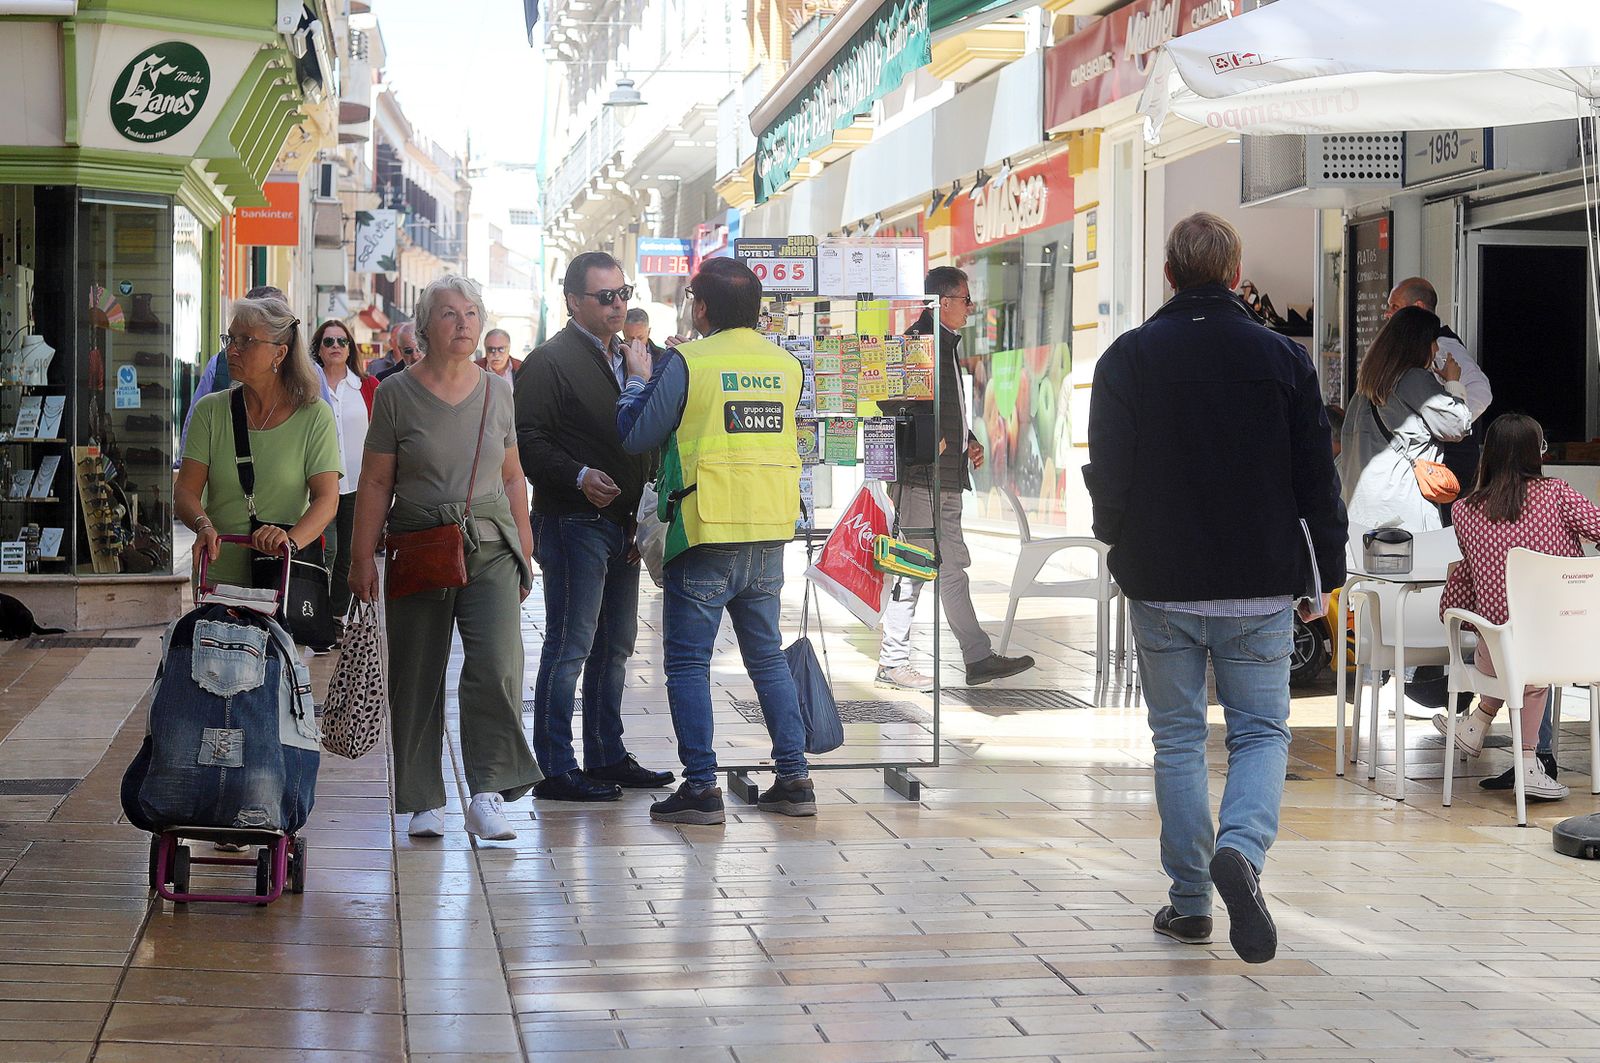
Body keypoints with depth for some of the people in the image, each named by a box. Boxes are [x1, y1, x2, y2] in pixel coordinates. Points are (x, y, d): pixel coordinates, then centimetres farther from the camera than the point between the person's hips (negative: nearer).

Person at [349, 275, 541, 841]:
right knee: (417, 680, 4)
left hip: (490, 549, 1)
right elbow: (375, 482, 1)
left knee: (497, 666, -15)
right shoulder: (396, 393, 1)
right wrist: (363, 558, -4)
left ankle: (488, 796, -11)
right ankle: (424, 803, 15)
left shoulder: (496, 392, 10)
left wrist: (525, 551, 15)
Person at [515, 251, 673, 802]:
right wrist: (579, 477, -28)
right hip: (574, 523, -8)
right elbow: (530, 441, -15)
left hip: (622, 523, 8)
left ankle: (607, 756, 22)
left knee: (616, 645, 13)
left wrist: (644, 512, 13)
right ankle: (554, 768, -4)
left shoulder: (627, 358, 18)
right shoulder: (550, 361, -8)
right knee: (570, 647, -7)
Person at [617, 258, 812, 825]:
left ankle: (701, 787, -1)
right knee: (767, 656, 15)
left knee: (688, 661, 2)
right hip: (769, 531, 5)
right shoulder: (786, 365, 6)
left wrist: (638, 378, 15)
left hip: (706, 534, -5)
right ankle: (794, 778, 13)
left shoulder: (687, 363, -10)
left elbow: (637, 436, -3)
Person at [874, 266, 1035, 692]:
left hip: (946, 479, 10)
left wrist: (969, 441, 15)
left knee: (953, 567, 11)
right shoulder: (918, 341, -12)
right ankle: (893, 661, -1)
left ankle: (979, 658, 14)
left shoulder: (947, 344, 20)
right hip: (921, 477, -10)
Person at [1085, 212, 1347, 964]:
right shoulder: (1282, 357, -2)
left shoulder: (1127, 359, -4)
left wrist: (1118, 539, 17)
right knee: (1261, 731, 9)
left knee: (1178, 738, 11)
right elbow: (1317, 479, 0)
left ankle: (1189, 901, 12)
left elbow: (1108, 477, -3)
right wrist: (1326, 575, 10)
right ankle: (1241, 849, -19)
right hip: (1260, 589, 0)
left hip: (1161, 588, 0)